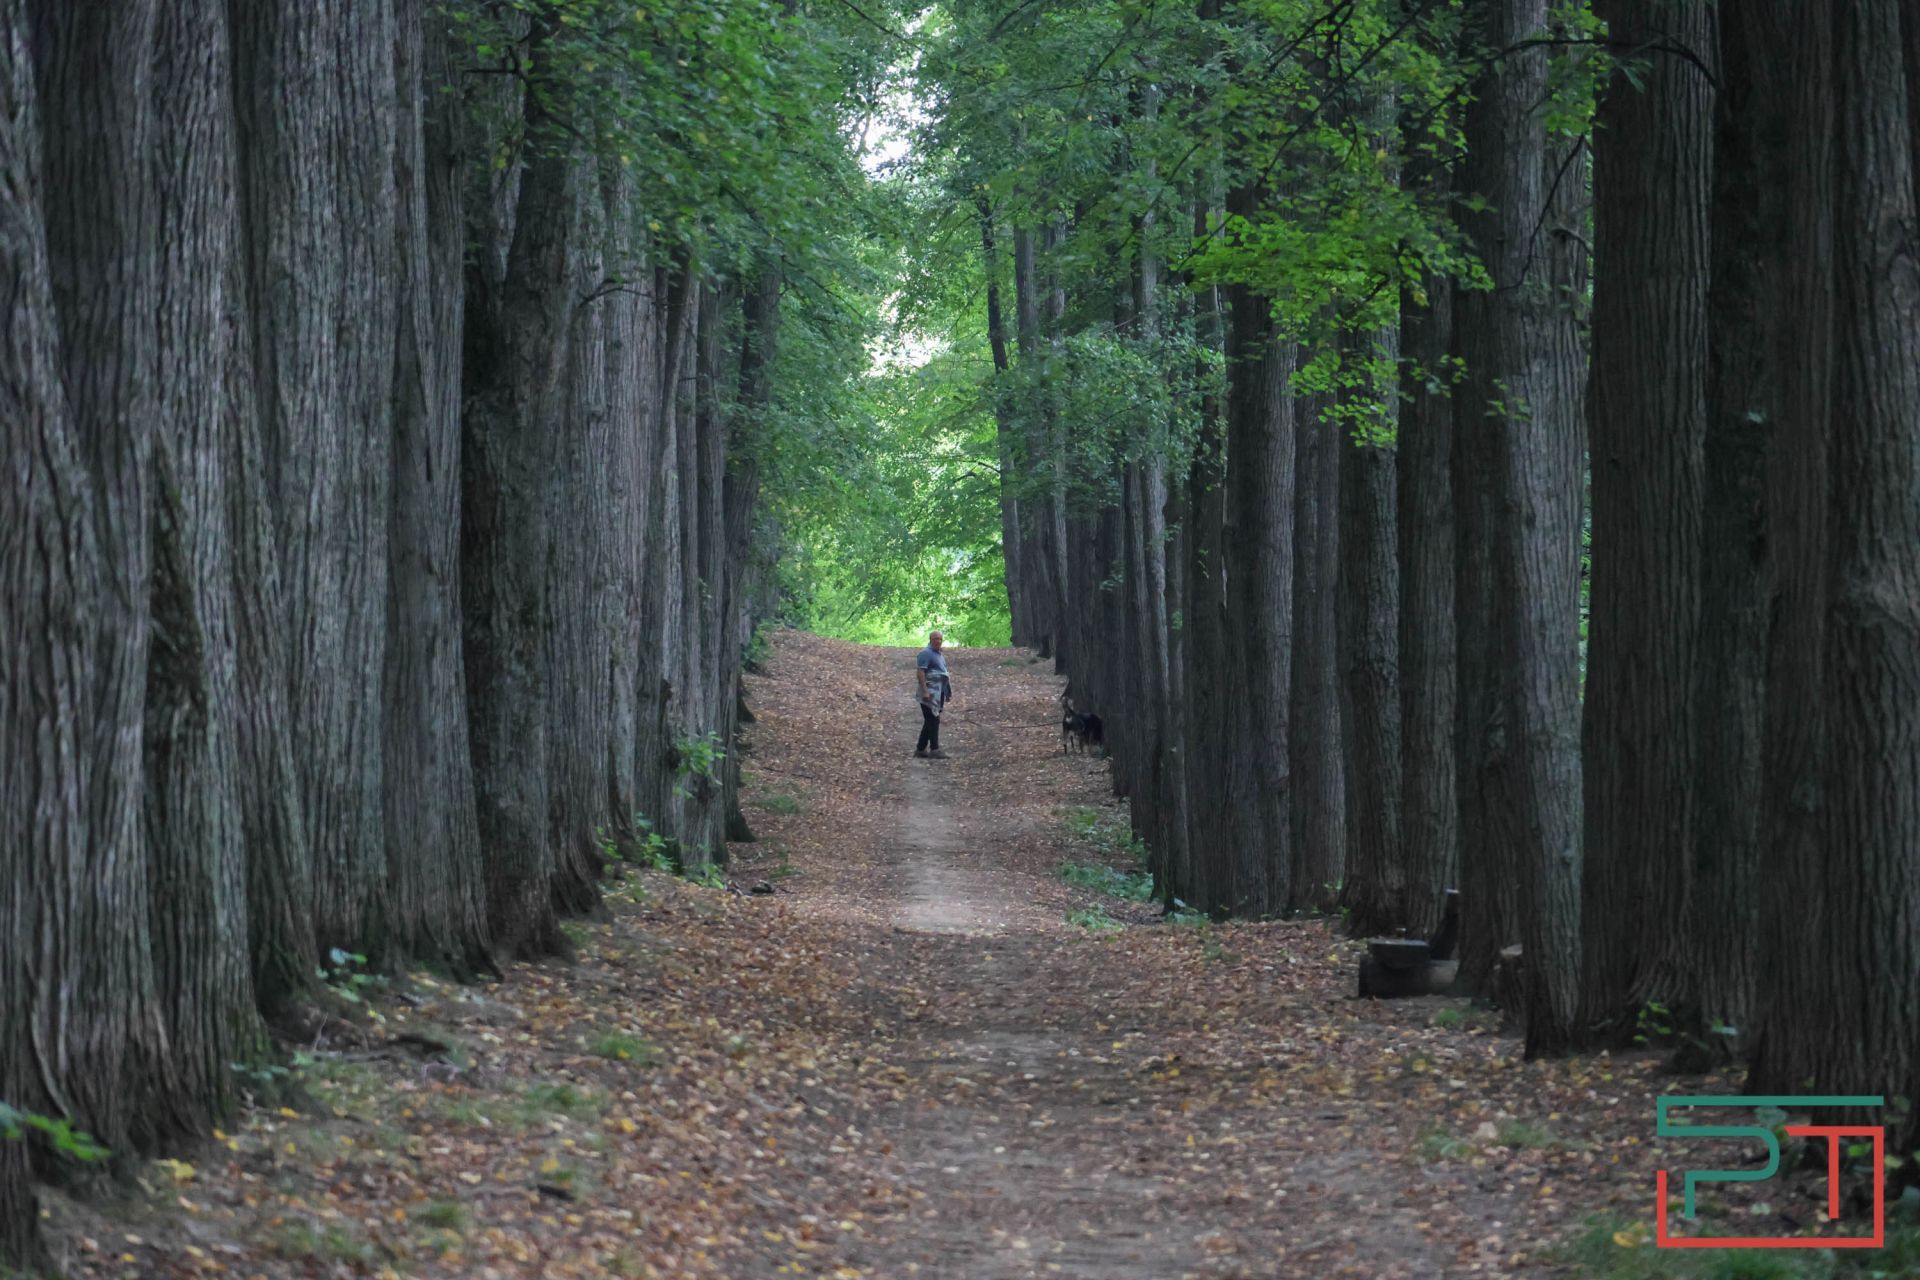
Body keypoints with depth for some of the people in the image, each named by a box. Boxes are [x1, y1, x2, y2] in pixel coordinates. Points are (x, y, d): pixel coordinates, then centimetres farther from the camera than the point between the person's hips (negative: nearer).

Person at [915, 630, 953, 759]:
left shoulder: (940, 655, 20)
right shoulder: (926, 653, -10)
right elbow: (920, 672, -17)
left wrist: (948, 693, 25)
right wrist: (925, 690, -24)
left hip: (939, 694, 9)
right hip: (930, 694, -9)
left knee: (930, 722, 10)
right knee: (933, 720, -10)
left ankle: (921, 749, 15)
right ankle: (934, 749, -8)